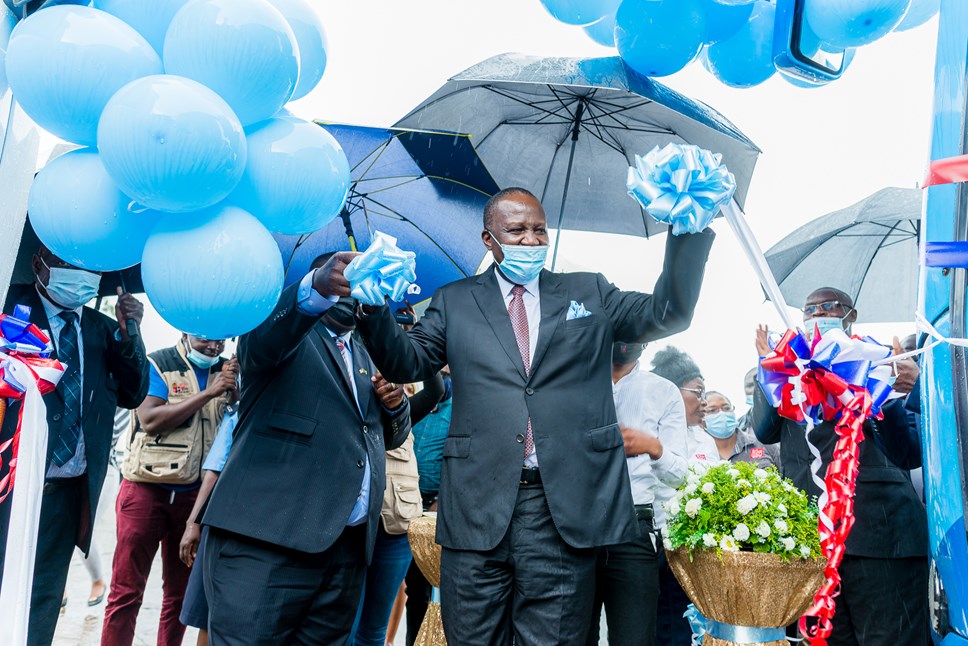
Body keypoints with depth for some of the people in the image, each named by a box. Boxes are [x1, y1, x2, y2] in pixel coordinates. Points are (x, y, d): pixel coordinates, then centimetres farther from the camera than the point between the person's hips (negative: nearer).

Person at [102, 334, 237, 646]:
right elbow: (150, 420, -17)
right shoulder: (157, 364, -5)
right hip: (146, 488, -4)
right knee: (126, 591, -1)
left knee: (180, 591, 11)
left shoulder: (225, 370, 8)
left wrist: (234, 390, -13)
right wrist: (208, 392, -19)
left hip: (194, 494, 4)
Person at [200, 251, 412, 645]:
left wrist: (395, 405, 5)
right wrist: (316, 288, -37)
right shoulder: (286, 333, 7)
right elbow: (259, 344, -18)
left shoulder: (364, 357, 26)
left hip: (347, 546, 6)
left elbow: (391, 436, 29)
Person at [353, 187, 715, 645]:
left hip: (566, 510, 0)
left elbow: (667, 314, 6)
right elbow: (408, 363, 5)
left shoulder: (589, 293, 15)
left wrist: (689, 228, -7)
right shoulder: (455, 301, 13)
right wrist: (375, 309, -14)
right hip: (478, 508, 0)